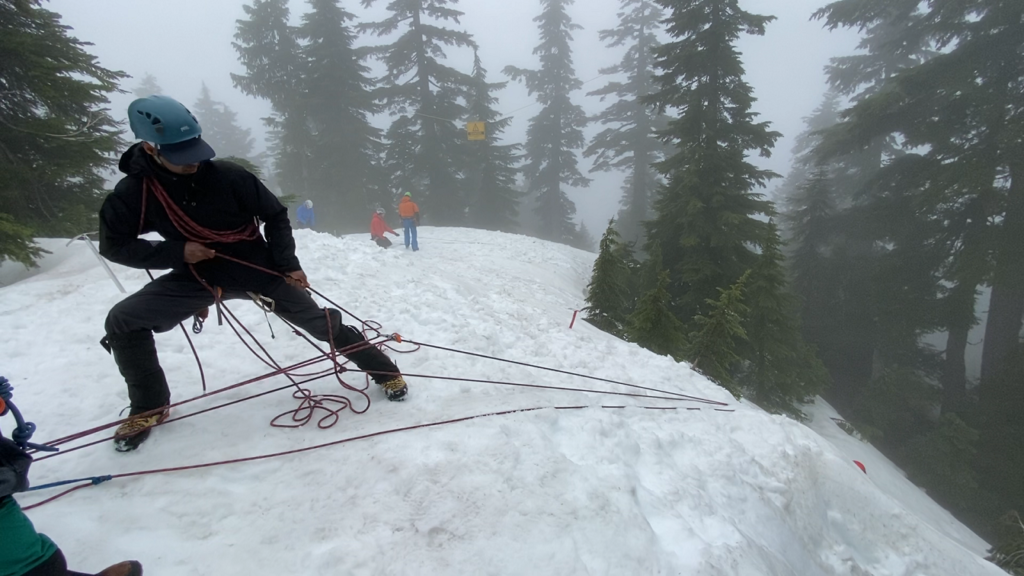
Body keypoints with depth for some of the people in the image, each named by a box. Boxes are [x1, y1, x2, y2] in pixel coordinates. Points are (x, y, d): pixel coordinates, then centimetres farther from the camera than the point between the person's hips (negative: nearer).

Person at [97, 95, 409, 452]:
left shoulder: (228, 176, -19)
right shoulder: (133, 192, -14)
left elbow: (274, 214, -6)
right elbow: (114, 245, -4)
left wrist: (288, 264, -11)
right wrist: (176, 252, -19)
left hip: (256, 267, -2)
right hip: (198, 275, 2)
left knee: (319, 322, -3)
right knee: (122, 322, -11)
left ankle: (385, 372, 14)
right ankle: (150, 407, 10)